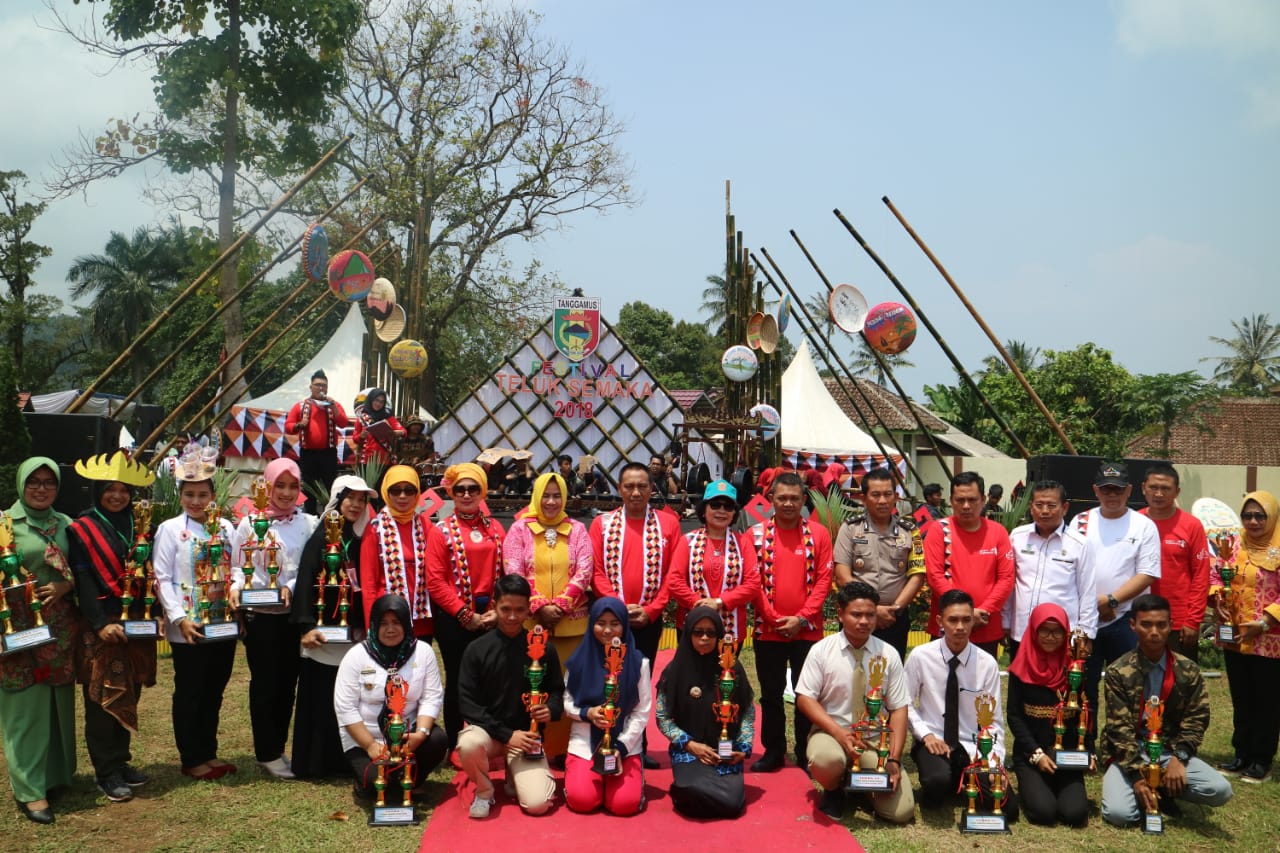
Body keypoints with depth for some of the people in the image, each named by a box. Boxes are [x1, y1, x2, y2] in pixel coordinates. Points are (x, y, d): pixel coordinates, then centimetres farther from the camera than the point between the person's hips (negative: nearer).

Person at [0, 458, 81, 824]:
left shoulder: (65, 524, 10)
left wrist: (65, 586, -7)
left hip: (60, 628, 4)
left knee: (59, 703, 11)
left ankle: (56, 774, 25)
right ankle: (30, 790, 3)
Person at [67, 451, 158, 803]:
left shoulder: (139, 528, 11)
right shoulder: (81, 530, -5)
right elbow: (84, 582, -12)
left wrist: (152, 614, 1)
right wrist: (101, 625, -20)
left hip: (137, 626, 5)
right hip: (101, 628, -5)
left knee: (128, 698, 11)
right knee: (103, 700, 1)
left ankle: (120, 762, 24)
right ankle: (106, 772, 10)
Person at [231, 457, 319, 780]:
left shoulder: (308, 523, 4)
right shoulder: (250, 523, 1)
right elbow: (237, 566, 2)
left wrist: (291, 586, -16)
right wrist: (236, 587, -18)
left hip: (295, 613, 2)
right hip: (261, 616, -2)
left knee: (287, 682, 9)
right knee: (265, 683, 3)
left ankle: (278, 748, 22)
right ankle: (267, 753, 13)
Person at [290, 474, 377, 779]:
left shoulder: (359, 541, 12)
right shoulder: (321, 538, -6)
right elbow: (305, 582, -13)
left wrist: (366, 626, 10)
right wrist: (306, 626, -21)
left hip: (353, 633, 6)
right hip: (324, 632, -6)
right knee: (321, 698, -1)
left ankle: (343, 760, 16)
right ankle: (314, 762, 8)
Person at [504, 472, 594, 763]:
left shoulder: (577, 530, 9)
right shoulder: (520, 528, 5)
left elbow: (584, 572, 1)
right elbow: (513, 572, -4)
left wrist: (560, 605, -11)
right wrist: (539, 606, -12)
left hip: (571, 622, 1)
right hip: (529, 621, -1)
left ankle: (564, 750, 11)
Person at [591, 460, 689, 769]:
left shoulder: (668, 523, 2)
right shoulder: (602, 523, 3)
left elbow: (675, 573, -3)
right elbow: (597, 573, -2)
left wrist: (650, 610, -11)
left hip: (650, 619, 0)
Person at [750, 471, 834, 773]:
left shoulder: (818, 533, 2)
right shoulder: (757, 533, 1)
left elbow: (823, 580, -2)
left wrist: (801, 618, -11)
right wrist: (773, 618, -8)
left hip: (807, 630, 0)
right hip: (768, 630, 0)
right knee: (770, 694, 9)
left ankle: (806, 755, 18)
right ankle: (773, 752, 20)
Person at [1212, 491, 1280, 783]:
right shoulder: (1234, 547, 7)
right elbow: (1215, 575, 13)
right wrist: (1217, 596, -7)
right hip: (1234, 637, 5)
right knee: (1241, 700, 14)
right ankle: (1242, 754, 25)